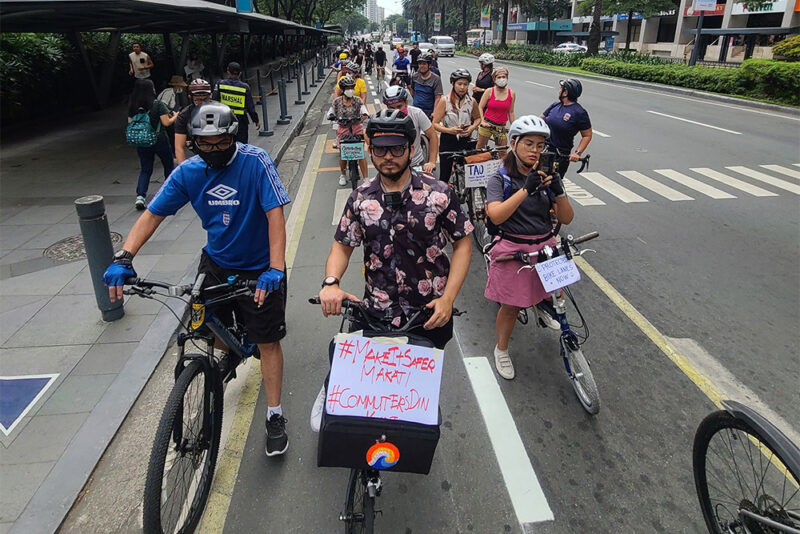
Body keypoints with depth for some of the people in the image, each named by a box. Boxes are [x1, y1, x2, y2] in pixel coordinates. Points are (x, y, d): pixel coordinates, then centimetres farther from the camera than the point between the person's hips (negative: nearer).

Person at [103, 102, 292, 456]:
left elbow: (275, 215, -26)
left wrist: (275, 268, -36)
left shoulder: (255, 162, -19)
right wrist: (123, 258, -19)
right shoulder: (189, 171, -7)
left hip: (258, 268, -4)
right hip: (216, 261, 4)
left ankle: (274, 416, 16)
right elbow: (152, 215, -5)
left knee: (268, 342, 1)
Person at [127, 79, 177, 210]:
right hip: (159, 140, -4)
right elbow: (166, 122, -14)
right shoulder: (157, 104, -14)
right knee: (169, 165, 18)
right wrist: (175, 116, 5)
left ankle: (140, 196, -5)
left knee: (145, 169, 11)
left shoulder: (132, 106, 0)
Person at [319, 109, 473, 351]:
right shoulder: (360, 198, 0)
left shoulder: (439, 194, -7)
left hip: (431, 315, -1)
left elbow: (463, 244, -3)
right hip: (375, 315, 1)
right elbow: (342, 246, 5)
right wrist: (331, 282, -16)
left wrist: (448, 298, -13)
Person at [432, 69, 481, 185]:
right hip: (448, 141, -2)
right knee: (444, 176, 1)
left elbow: (478, 118, 19)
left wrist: (472, 127, -3)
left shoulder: (472, 101, 2)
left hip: (466, 140, 2)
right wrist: (449, 130, -26)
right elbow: (435, 124, -9)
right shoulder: (444, 101, -7)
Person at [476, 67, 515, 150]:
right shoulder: (489, 91, -5)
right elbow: (480, 107, -4)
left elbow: (511, 112, 6)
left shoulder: (511, 94, 0)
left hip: (501, 127, 1)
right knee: (480, 147, 11)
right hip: (487, 124, -1)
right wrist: (482, 121, -16)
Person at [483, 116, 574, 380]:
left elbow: (566, 219, -1)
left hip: (545, 246, 4)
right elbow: (496, 216, -24)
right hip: (513, 249, -4)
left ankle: (541, 306, 42)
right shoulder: (500, 178, -7)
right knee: (511, 306, 6)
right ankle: (501, 349, 30)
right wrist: (526, 189, -29)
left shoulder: (547, 177, 4)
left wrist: (558, 191, -19)